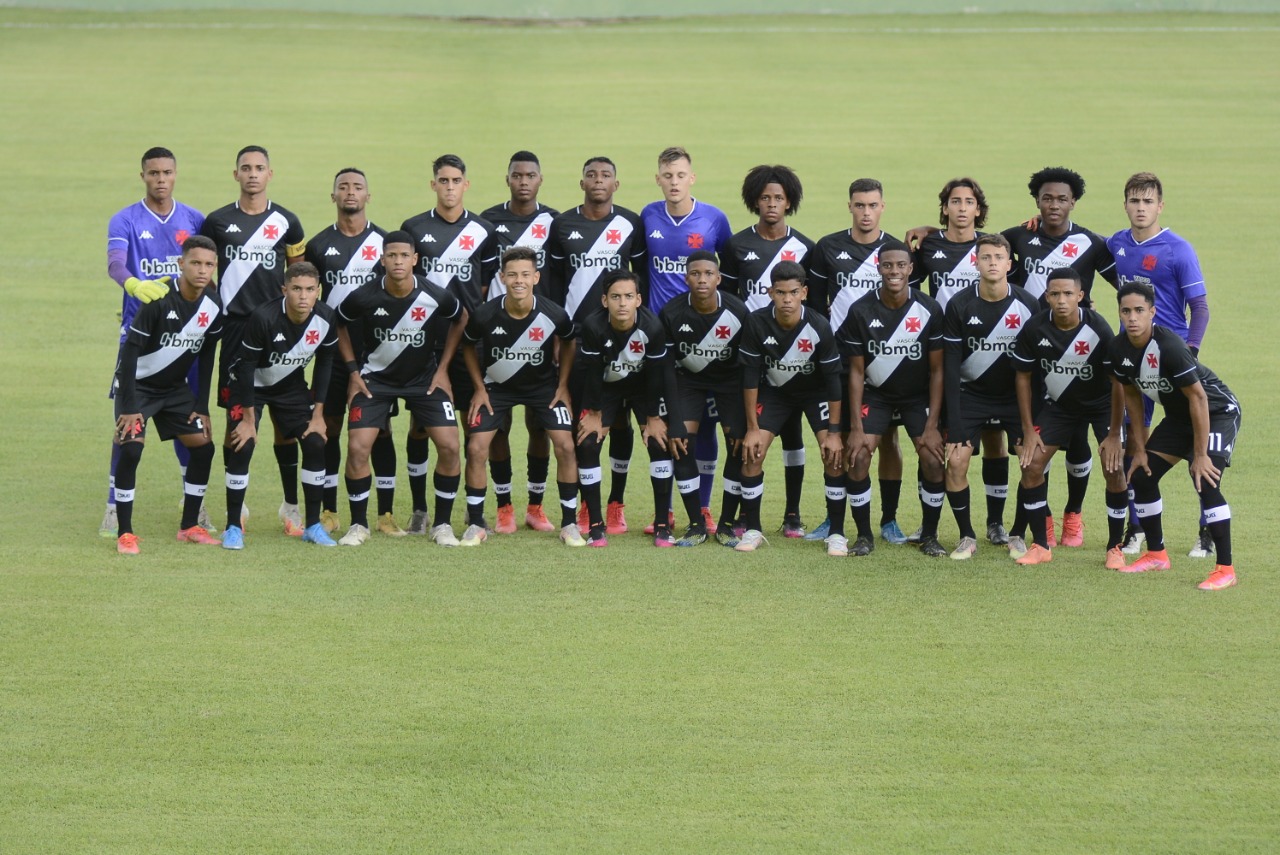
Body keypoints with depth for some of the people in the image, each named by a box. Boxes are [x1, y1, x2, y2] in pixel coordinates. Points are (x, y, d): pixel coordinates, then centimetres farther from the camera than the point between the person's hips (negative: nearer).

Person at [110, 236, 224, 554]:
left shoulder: (213, 306, -9)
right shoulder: (159, 300, -26)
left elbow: (206, 357, 3)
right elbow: (130, 351, -23)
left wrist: (202, 406, 2)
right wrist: (129, 406, -25)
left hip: (175, 387, 6)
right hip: (138, 384, -6)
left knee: (203, 446, -1)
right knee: (131, 448, -19)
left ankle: (189, 527, 13)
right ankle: (124, 534, -9)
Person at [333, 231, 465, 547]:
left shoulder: (436, 296, -18)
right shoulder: (364, 297, -19)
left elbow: (459, 320, 4)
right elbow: (339, 325, 2)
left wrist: (443, 368, 1)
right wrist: (353, 371, -2)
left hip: (424, 377, 1)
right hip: (376, 378, -1)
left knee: (449, 446, -11)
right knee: (357, 447, -14)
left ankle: (442, 524, 6)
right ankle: (358, 525, 4)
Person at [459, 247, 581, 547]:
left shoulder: (554, 315, -24)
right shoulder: (485, 315, -24)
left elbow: (567, 342, 1)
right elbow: (468, 346, -1)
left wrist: (563, 384, -3)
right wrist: (479, 387, -4)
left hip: (543, 385, 0)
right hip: (497, 386, 0)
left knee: (565, 445, -13)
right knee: (476, 448, -11)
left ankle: (569, 524, 1)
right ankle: (475, 524, 4)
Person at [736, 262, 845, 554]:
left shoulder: (819, 327, -27)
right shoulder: (757, 323, -24)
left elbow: (832, 379, -19)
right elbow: (750, 376, -15)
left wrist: (834, 432, -18)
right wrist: (752, 428, -14)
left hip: (814, 392, -1)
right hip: (774, 390, 1)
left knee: (835, 455, -16)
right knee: (751, 452, -12)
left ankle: (836, 534, -4)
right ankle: (752, 530, 3)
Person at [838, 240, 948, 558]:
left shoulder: (930, 310, -13)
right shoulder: (860, 311, -12)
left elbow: (937, 370, -7)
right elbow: (856, 371, -6)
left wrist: (931, 426, -13)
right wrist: (856, 427, -12)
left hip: (919, 396, 0)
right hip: (876, 395, 0)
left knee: (933, 460, -16)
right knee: (857, 457, -17)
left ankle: (929, 536, 4)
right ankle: (864, 536, 1)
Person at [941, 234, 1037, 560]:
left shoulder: (1028, 306, -11)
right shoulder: (959, 306, -12)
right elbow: (950, 367, -10)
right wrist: (954, 426, -15)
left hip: (1016, 395, 1)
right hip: (971, 395, 0)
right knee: (956, 462, -13)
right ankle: (967, 536, 5)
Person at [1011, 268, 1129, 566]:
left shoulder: (1098, 329, -26)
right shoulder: (1034, 329, -18)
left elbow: (1117, 381, -17)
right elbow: (1023, 377, -5)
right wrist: (1028, 431, -5)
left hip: (1101, 404, -3)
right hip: (1059, 404, 3)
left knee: (1115, 469, -15)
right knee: (1031, 465, -7)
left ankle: (1115, 548, 1)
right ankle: (1041, 546, 6)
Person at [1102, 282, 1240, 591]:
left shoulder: (1169, 346, -32)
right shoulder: (1119, 348, -11)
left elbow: (1198, 397, -28)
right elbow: (1132, 395, 4)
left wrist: (1200, 454, -25)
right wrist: (1139, 448, 5)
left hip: (1217, 412, -8)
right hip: (1178, 415, 8)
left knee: (1205, 481, -22)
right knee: (1142, 475, 3)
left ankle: (1225, 569, -16)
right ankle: (1156, 555, 21)